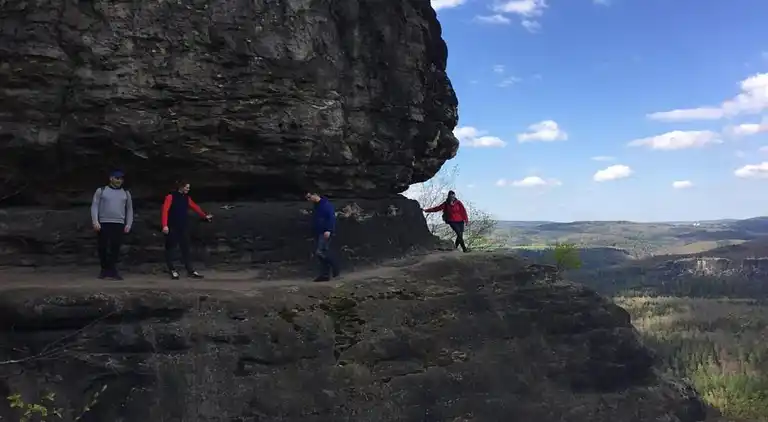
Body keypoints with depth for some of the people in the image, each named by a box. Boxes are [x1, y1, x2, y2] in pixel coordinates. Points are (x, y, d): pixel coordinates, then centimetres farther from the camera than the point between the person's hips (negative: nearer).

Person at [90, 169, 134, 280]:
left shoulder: (126, 193, 16)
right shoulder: (101, 191, 8)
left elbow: (129, 209, 16)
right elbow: (94, 206, 3)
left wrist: (129, 224, 5)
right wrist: (95, 221, -8)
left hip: (119, 224, 1)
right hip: (103, 223, -1)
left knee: (116, 248, -6)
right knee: (103, 247, 1)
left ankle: (112, 270, -4)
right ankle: (104, 269, 12)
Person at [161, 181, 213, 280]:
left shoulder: (187, 198, 12)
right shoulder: (171, 197, -8)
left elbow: (195, 207, 18)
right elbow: (165, 210, -14)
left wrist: (205, 216, 13)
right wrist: (165, 225, -23)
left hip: (183, 227, 6)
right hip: (172, 228, -6)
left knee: (186, 249, 6)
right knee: (170, 249, 2)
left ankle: (190, 270, 7)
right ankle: (172, 270, 10)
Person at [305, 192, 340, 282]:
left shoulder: (326, 204, -11)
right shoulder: (316, 206, 19)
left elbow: (332, 217, -20)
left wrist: (328, 230, -27)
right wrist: (314, 233, 20)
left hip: (325, 233, -10)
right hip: (318, 233, 10)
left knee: (320, 252, -18)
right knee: (323, 253, 8)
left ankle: (335, 267, -1)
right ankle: (325, 275, 11)